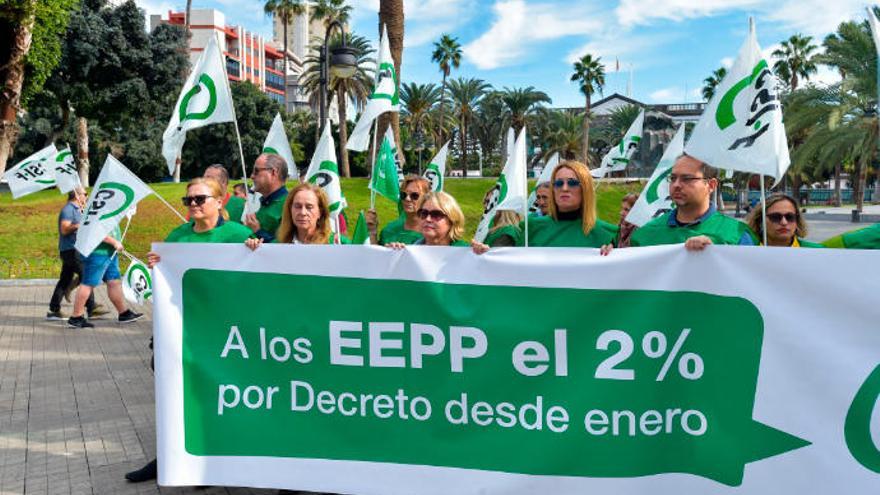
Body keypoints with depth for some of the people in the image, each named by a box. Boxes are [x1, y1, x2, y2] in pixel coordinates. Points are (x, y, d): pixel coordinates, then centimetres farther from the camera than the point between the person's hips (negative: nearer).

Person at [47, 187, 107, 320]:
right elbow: (64, 229, -20)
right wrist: (80, 224, -22)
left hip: (73, 249, 10)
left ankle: (54, 310, 11)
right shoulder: (68, 209, -11)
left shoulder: (76, 210, 19)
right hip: (70, 249, -10)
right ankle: (92, 308, -5)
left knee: (65, 280, 9)